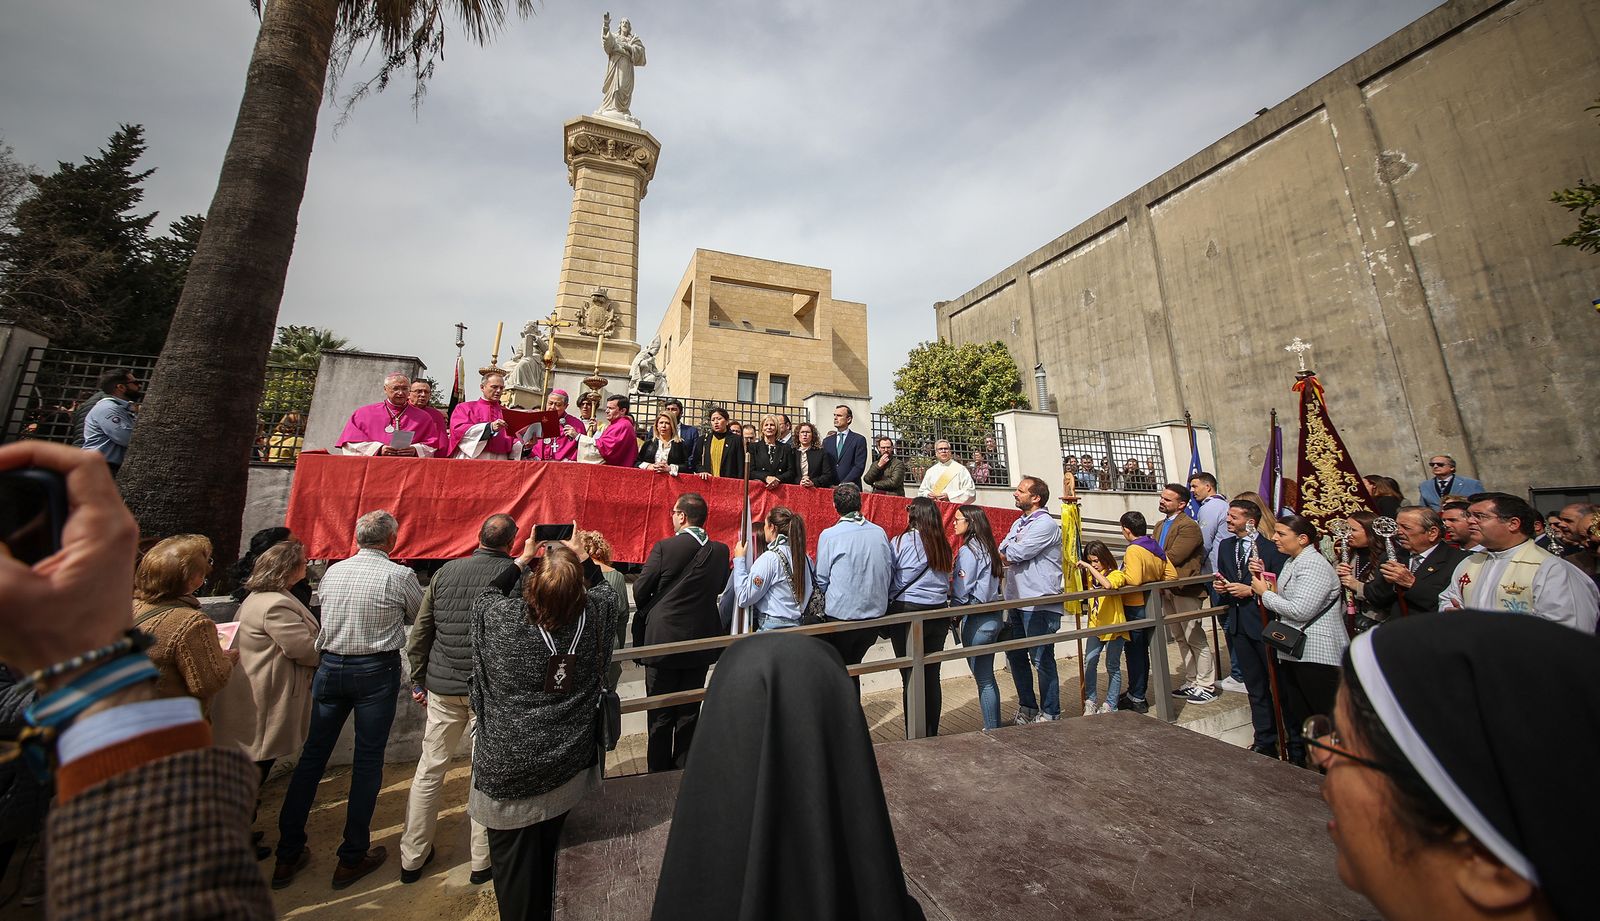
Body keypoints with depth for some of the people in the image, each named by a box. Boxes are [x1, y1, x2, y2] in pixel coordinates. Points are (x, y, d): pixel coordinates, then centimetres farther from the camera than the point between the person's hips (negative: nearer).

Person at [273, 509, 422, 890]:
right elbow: (421, 617, 1)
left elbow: (325, 617, 16)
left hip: (330, 667, 5)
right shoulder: (399, 575, -13)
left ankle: (288, 855, 27)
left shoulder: (332, 572, 2)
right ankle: (352, 858, 18)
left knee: (312, 756, 17)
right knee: (367, 762, 6)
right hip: (376, 671, -5)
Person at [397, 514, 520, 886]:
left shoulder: (445, 571, 0)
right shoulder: (515, 574, -11)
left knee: (429, 771, 19)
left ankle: (412, 858, 33)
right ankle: (483, 861, 25)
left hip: (444, 687, 3)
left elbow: (419, 633, 5)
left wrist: (418, 681, 14)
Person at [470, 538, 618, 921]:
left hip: (509, 769, -2)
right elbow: (606, 591, 8)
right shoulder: (593, 615, -17)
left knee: (513, 866, 20)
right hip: (567, 765, 2)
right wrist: (581, 557, 10)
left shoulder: (503, 618, -21)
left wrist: (520, 560, 7)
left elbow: (484, 598, 4)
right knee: (548, 856, 25)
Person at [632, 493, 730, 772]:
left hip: (663, 641, -3)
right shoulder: (720, 551, -6)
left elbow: (640, 590, -8)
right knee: (689, 712, 18)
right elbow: (719, 586, 4)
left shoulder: (664, 547, -17)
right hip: (701, 642, 3)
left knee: (661, 714, 14)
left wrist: (646, 613, 13)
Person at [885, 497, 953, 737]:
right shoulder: (943, 545, 4)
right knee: (932, 677, 14)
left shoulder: (902, 541, -10)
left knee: (911, 679, 5)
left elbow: (887, 580, -5)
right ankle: (931, 734, 26)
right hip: (938, 613, 5)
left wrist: (886, 606, 8)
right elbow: (946, 582, 12)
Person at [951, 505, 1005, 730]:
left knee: (983, 680, 4)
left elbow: (962, 592, -17)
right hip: (994, 616, 9)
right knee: (988, 677, 18)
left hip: (977, 620, -9)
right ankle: (995, 727, 29)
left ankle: (991, 730, 14)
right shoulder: (988, 548, 9)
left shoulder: (967, 551, -17)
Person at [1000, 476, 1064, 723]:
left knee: (1042, 659, 2)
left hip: (1039, 604, -9)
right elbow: (1002, 553, 9)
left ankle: (1050, 714, 18)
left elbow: (1015, 554, -19)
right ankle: (1027, 707, 30)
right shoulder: (1019, 523, 16)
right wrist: (1011, 556, -11)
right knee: (1015, 655, 15)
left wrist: (1001, 554, -1)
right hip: (1016, 601, 9)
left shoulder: (1045, 524, -12)